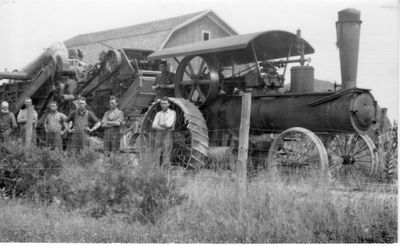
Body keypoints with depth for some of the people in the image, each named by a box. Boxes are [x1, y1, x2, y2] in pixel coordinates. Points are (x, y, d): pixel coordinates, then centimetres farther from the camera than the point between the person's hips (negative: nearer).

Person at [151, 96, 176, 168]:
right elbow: (154, 126, 1)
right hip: (158, 136, 5)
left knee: (166, 157, -9)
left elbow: (168, 124, -14)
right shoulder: (158, 114, 14)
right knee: (156, 157, 0)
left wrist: (159, 124, 1)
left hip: (167, 136, -5)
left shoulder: (172, 113, 0)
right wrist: (163, 127, -13)